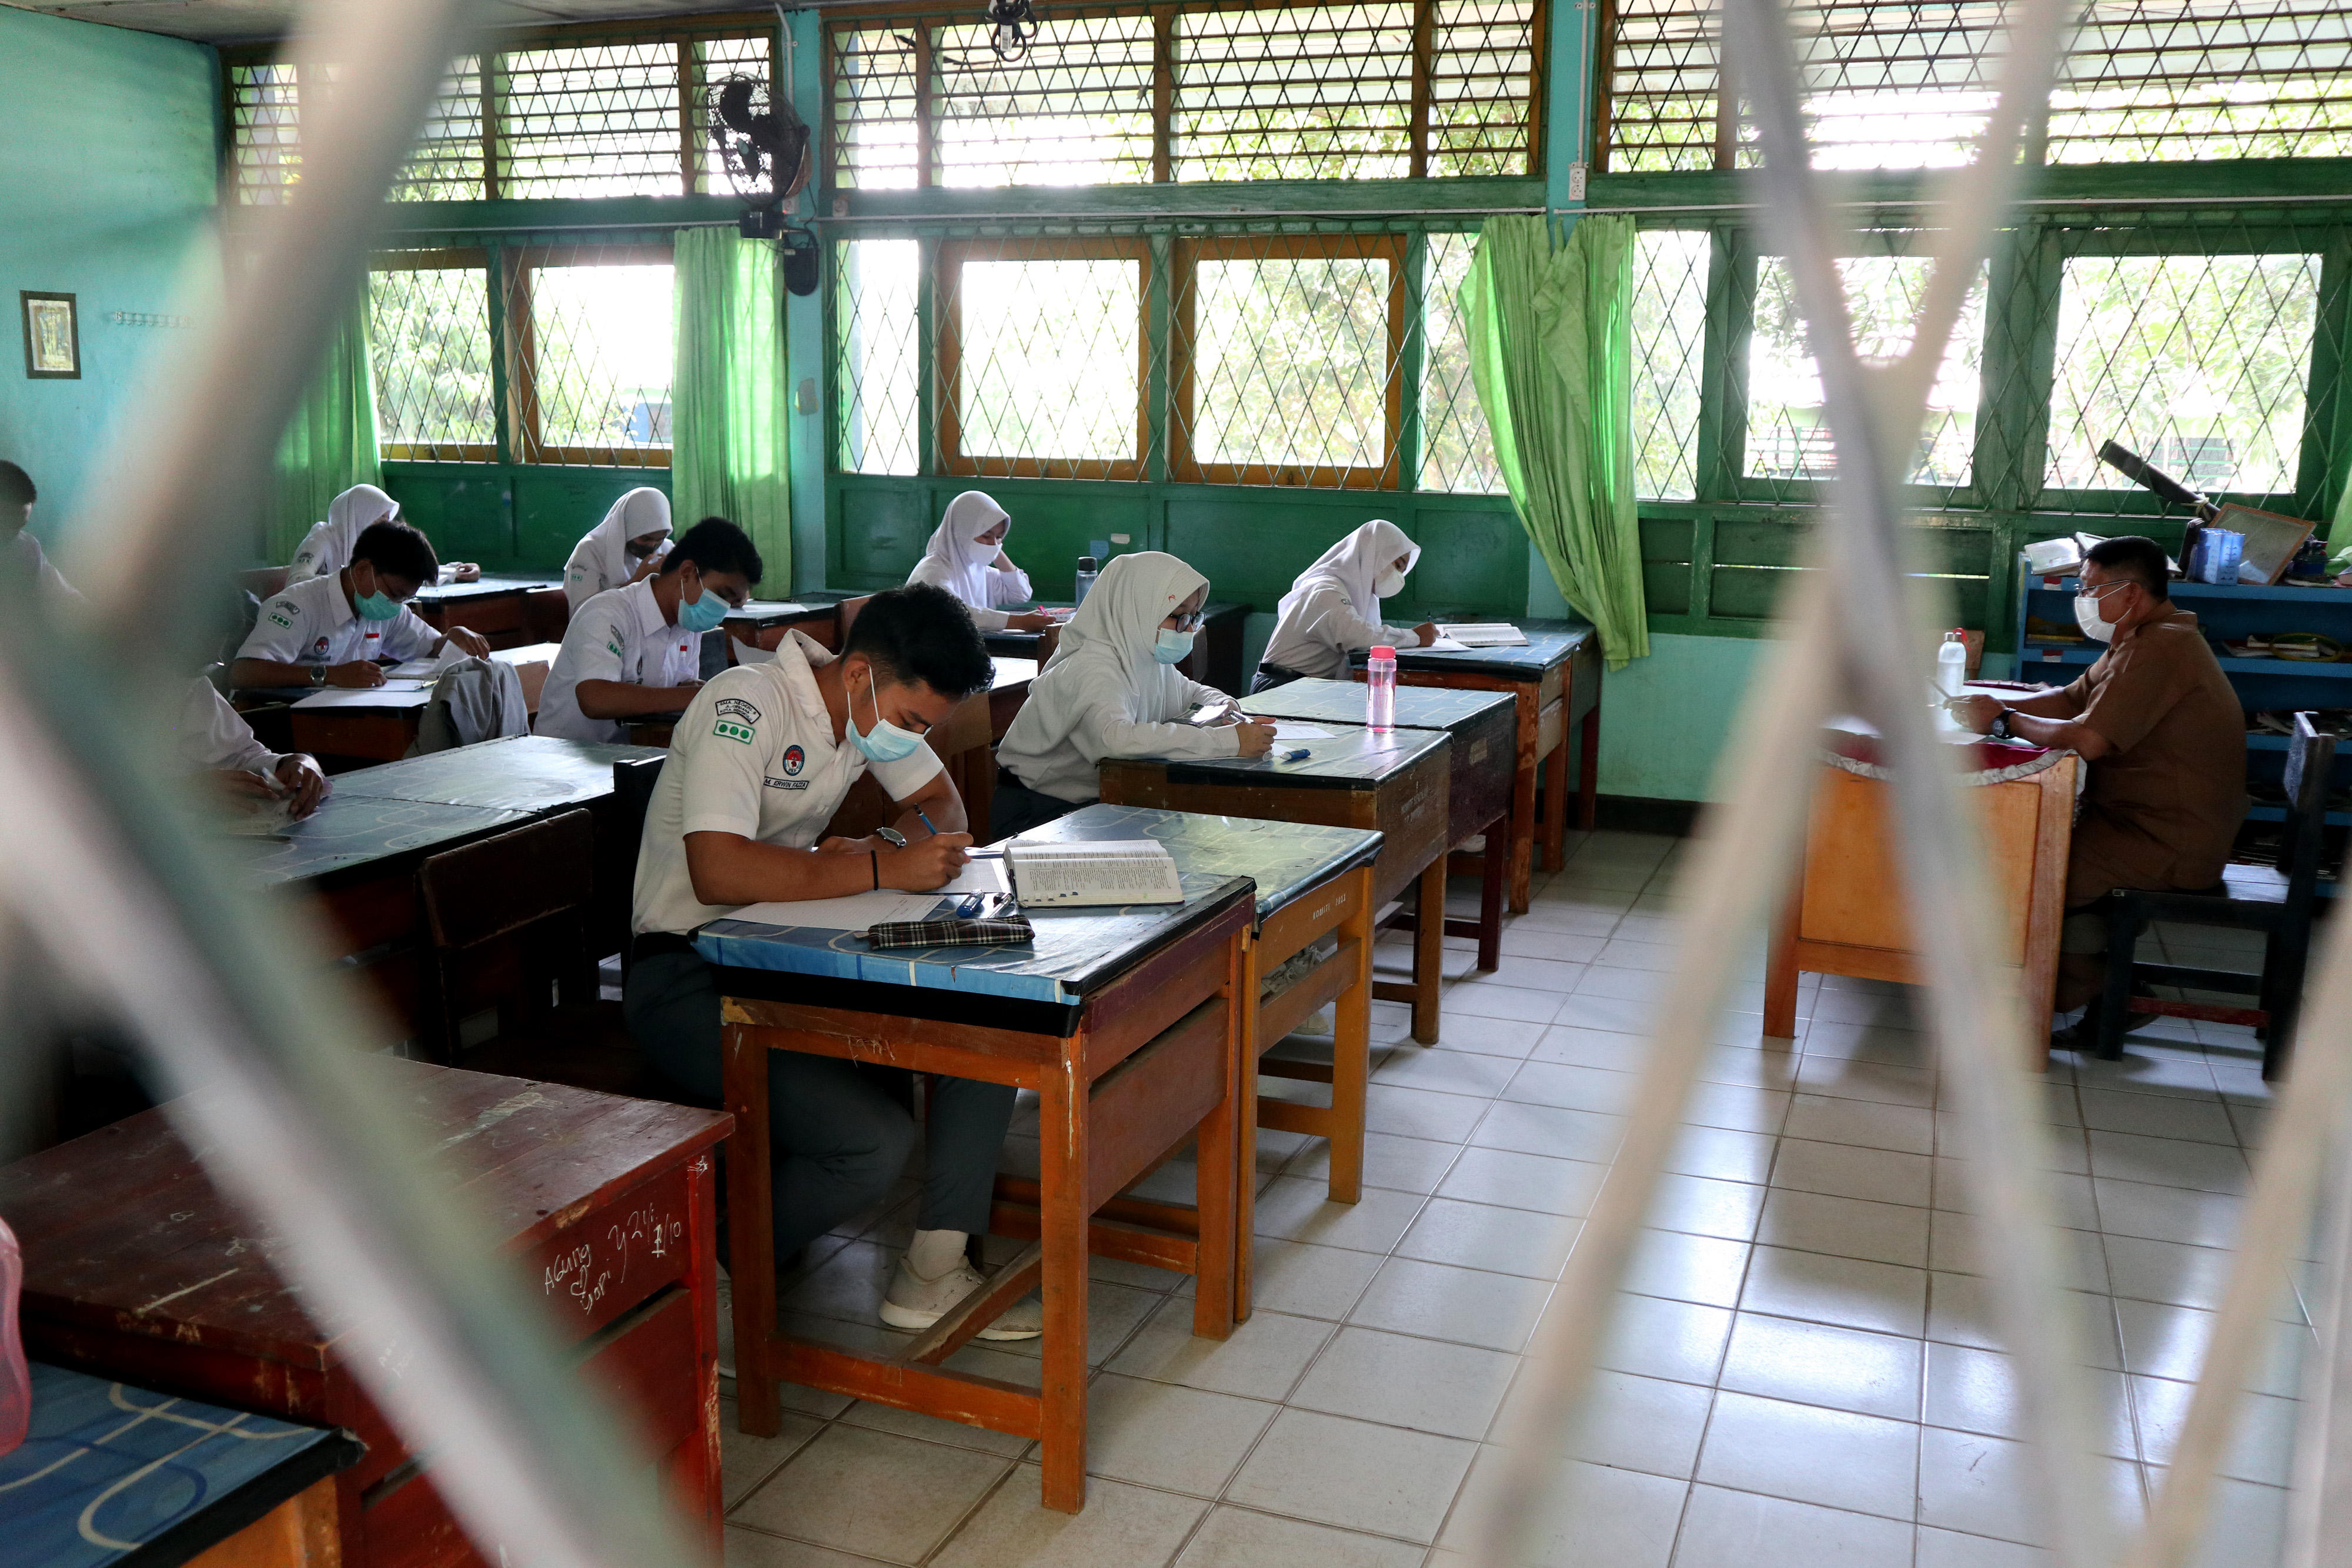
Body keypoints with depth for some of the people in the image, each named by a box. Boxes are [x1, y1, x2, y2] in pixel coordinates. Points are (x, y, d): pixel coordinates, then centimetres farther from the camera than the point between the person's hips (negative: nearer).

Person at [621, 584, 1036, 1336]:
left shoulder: (874, 706, 4)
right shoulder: (746, 705, -22)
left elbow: (941, 804, 14)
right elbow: (718, 871, -34)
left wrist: (903, 851, -10)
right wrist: (884, 868, -31)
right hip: (688, 979, -8)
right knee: (875, 1141, -25)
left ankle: (932, 1273, -3)